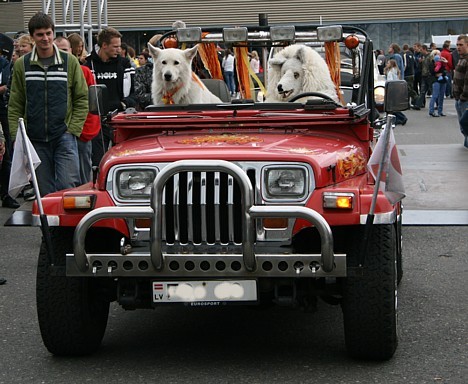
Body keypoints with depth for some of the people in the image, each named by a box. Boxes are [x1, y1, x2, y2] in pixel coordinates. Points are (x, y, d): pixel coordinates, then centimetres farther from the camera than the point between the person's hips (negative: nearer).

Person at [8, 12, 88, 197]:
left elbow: (82, 98, 4)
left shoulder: (69, 62, 2)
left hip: (64, 136, -2)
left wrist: (73, 129, -5)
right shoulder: (21, 65, 4)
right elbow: (15, 106, 7)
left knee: (68, 186, -10)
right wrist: (17, 137, -1)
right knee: (44, 191, 7)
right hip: (35, 139, 2)